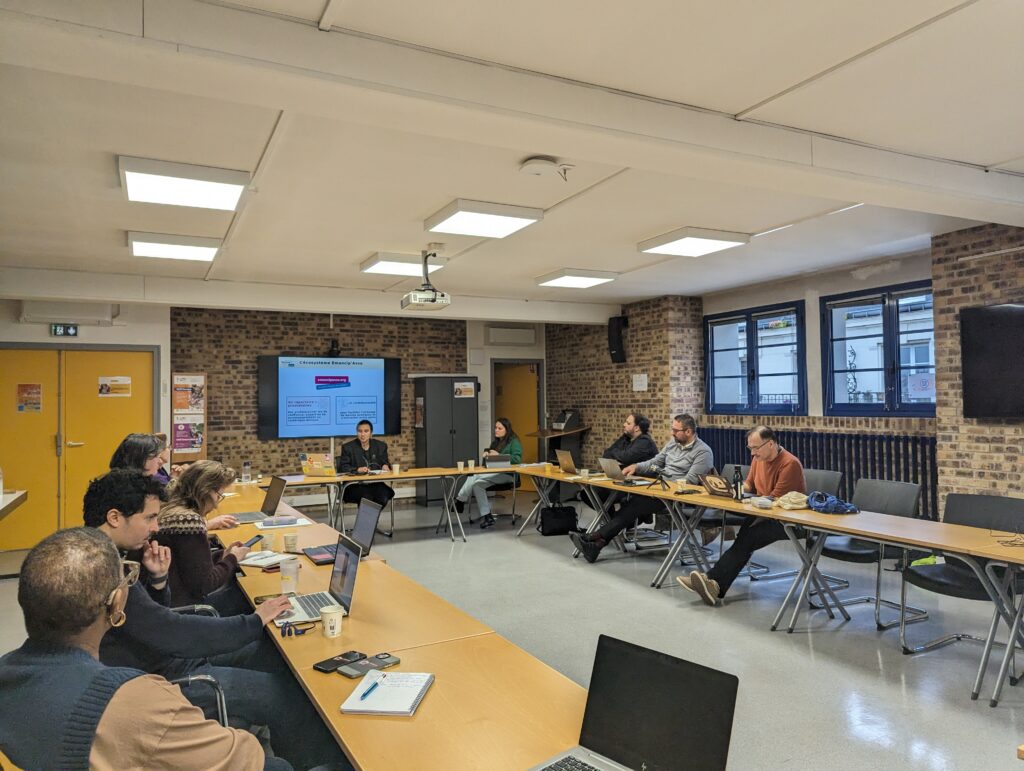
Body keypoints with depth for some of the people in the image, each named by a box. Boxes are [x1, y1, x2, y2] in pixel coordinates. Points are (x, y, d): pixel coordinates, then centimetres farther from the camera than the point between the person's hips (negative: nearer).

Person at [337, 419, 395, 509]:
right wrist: (357, 470, -21)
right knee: (367, 498, -32)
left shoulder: (380, 446, 12)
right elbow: (343, 468, -3)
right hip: (355, 485, -3)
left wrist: (386, 466, -9)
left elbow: (385, 463, 16)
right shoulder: (348, 447, 3)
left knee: (383, 497, -27)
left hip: (375, 483, 3)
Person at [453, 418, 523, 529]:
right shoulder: (495, 441, 23)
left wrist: (498, 455, -15)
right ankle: (486, 516, -23)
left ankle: (459, 501, -17)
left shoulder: (514, 442, 1)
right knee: (477, 484, -26)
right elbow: (488, 457, 25)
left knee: (475, 476, -27)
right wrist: (486, 454, 1)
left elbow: (517, 459, -13)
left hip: (508, 474, -7)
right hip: (493, 473, 7)